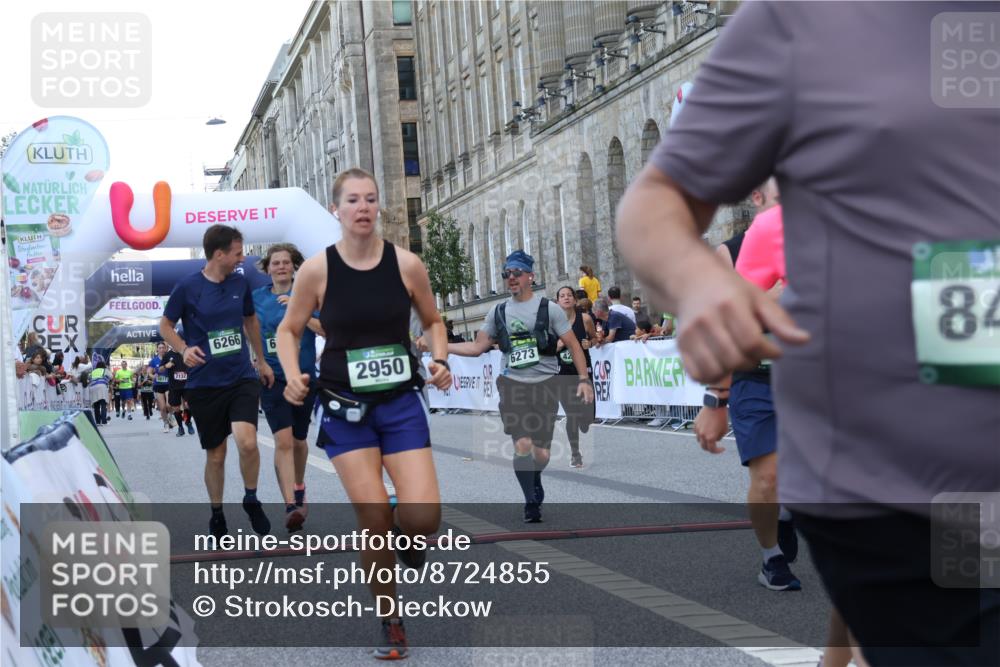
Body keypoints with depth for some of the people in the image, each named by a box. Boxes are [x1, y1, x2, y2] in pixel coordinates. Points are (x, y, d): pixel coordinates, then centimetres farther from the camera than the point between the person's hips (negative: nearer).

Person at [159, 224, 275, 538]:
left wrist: (261, 360, 25)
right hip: (204, 383, -2)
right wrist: (184, 349, -16)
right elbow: (165, 325, 3)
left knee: (247, 441, -20)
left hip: (242, 377, 2)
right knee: (215, 454, 7)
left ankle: (251, 500, 5)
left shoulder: (240, 283, 3)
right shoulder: (187, 287, -8)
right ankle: (216, 514, 29)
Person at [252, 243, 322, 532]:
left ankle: (298, 487, 43)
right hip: (273, 377, -1)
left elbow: (326, 329, -14)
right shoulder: (257, 298, 2)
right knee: (283, 440, -17)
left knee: (299, 440, 17)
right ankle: (291, 506, -21)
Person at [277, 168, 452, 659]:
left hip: (401, 402, 1)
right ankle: (391, 622, 15)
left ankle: (405, 534, 28)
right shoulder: (316, 269, -7)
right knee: (374, 519, -7)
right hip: (345, 406, -1)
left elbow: (432, 321, 11)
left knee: (423, 517, -12)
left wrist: (439, 361, -7)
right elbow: (288, 330, 5)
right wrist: (294, 377, -12)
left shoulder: (406, 264, -4)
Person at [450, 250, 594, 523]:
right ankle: (531, 502, 1)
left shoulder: (549, 308, 0)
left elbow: (573, 345, 2)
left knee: (541, 452, 1)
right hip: (513, 385, 1)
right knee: (522, 445, -13)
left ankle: (535, 480, 35)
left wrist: (584, 379, -7)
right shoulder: (498, 312, 8)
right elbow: (477, 347, 9)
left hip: (545, 385, -1)